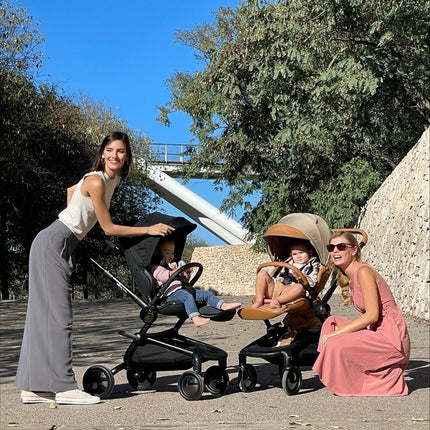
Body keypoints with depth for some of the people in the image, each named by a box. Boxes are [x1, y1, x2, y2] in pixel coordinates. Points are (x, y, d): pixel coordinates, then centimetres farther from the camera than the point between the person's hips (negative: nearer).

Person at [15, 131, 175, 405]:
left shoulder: (114, 180, 10)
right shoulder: (96, 181, -18)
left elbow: (71, 190, 28)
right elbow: (109, 228, -14)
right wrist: (149, 230, -11)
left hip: (64, 246, 9)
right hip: (53, 245, -9)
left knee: (46, 314, 7)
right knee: (58, 315, -9)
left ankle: (34, 388, 11)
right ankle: (64, 387, -7)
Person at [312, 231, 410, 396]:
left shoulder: (363, 271, -13)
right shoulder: (350, 277, 15)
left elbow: (372, 315, -20)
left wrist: (336, 333, -18)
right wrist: (334, 329, 1)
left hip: (392, 338, -9)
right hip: (377, 333, 9)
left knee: (335, 345, -20)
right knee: (332, 322, 10)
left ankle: (386, 382, -2)